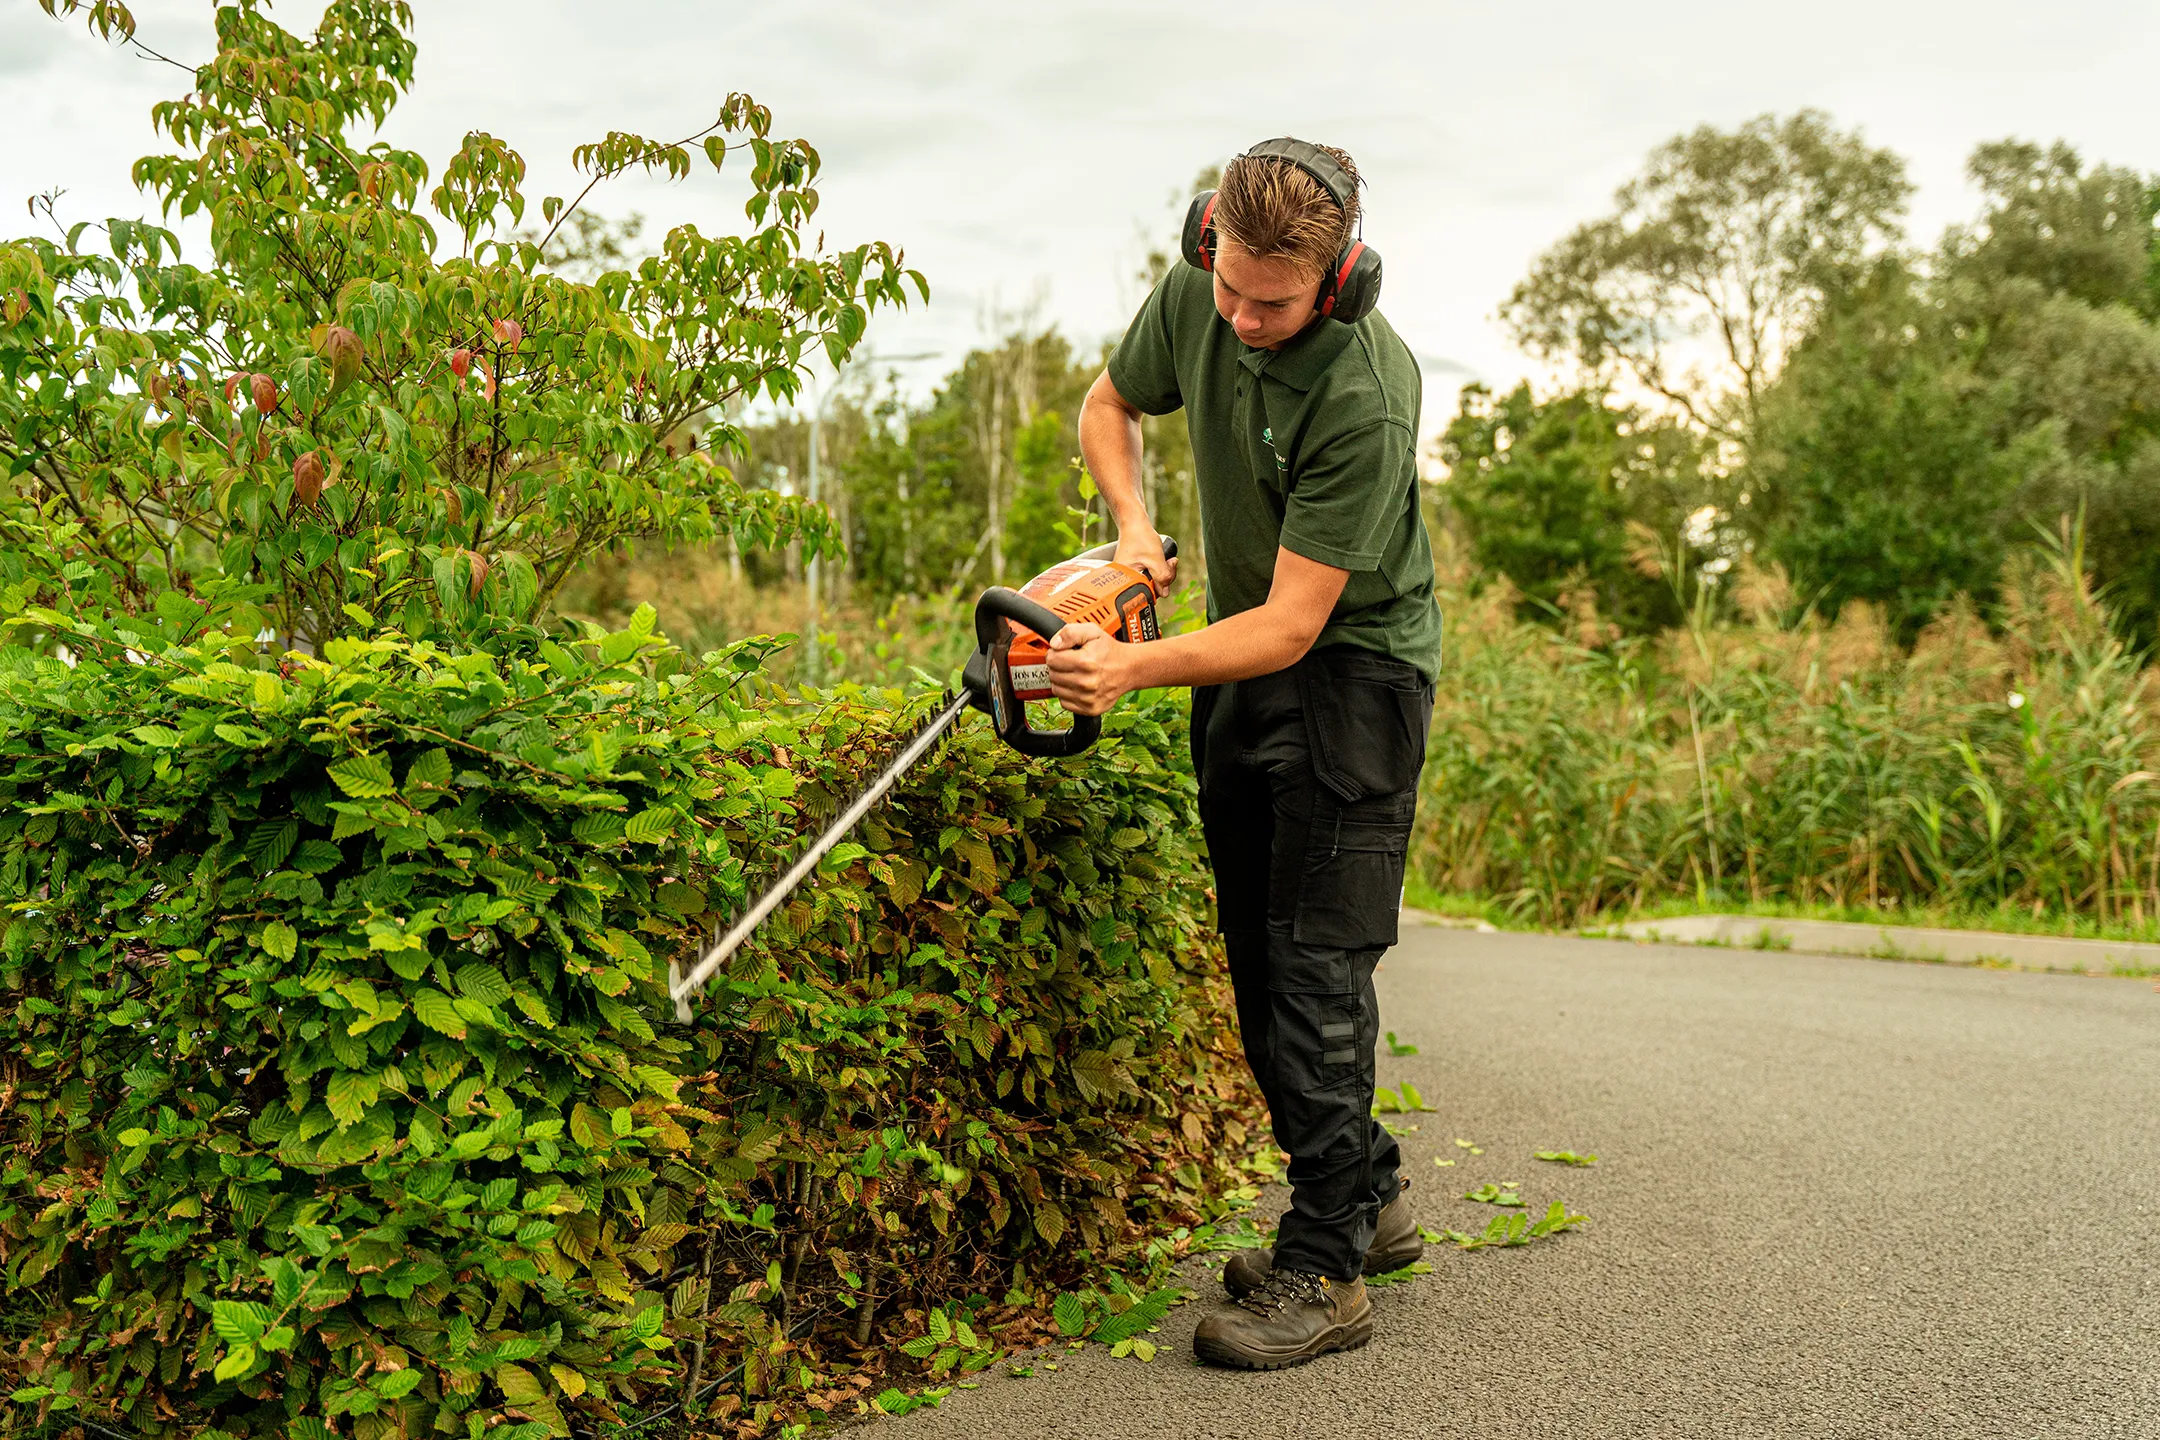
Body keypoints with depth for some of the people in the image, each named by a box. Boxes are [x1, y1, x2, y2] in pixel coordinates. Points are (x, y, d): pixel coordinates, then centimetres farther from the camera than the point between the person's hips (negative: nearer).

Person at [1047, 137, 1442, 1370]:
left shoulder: (1366, 393, -28)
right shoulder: (1194, 297, -8)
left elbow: (1292, 623, -27)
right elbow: (1112, 405, 13)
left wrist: (1134, 667, -37)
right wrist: (1134, 526, -5)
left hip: (1353, 666, -7)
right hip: (1240, 660, 8)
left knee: (1316, 965, -10)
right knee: (1259, 956, 11)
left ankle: (1327, 1272, -2)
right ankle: (1370, 1199, 25)